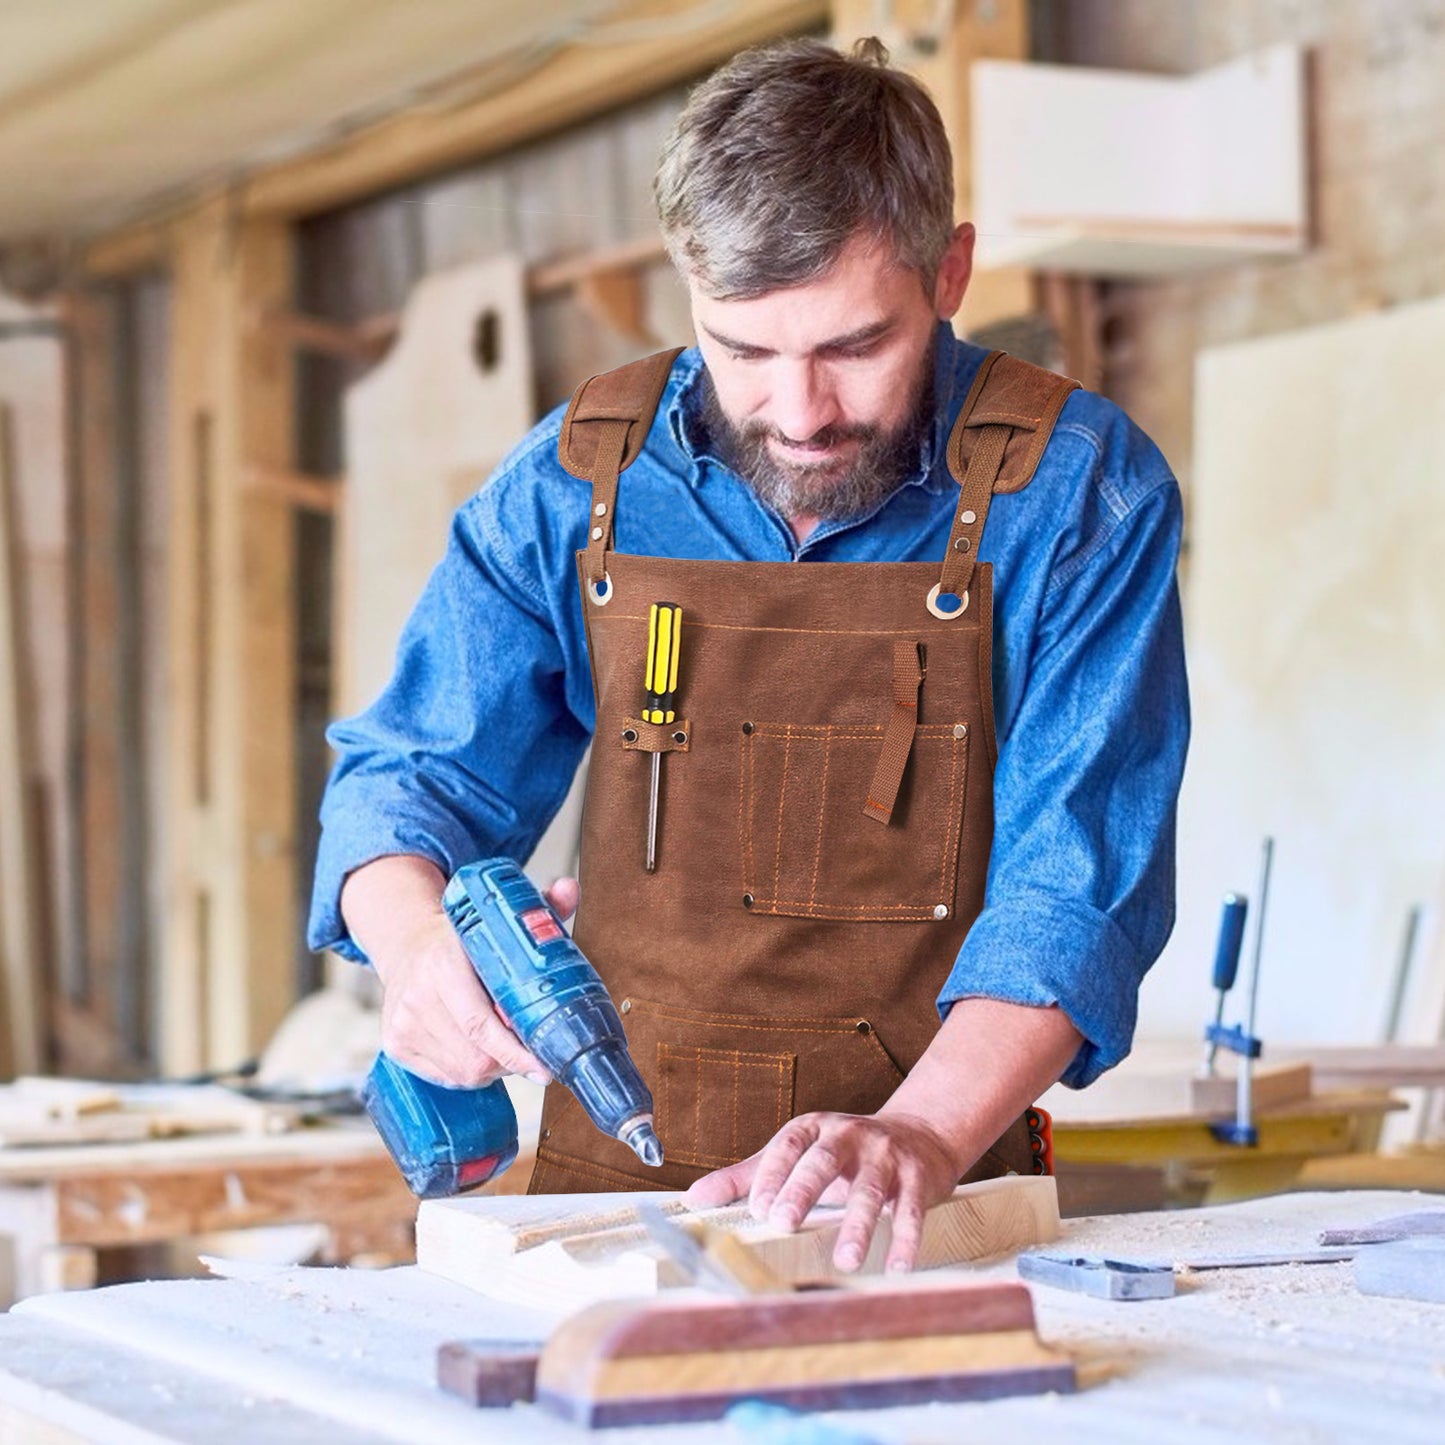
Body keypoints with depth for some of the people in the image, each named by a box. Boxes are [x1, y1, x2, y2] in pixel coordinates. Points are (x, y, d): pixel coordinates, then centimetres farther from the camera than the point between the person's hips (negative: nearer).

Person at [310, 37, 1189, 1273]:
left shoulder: (1077, 489, -4)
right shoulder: (580, 480, 3)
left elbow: (1076, 876, -10)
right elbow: (410, 777, 10)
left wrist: (920, 1132, -26)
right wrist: (417, 941, -13)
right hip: (612, 1178, 2)